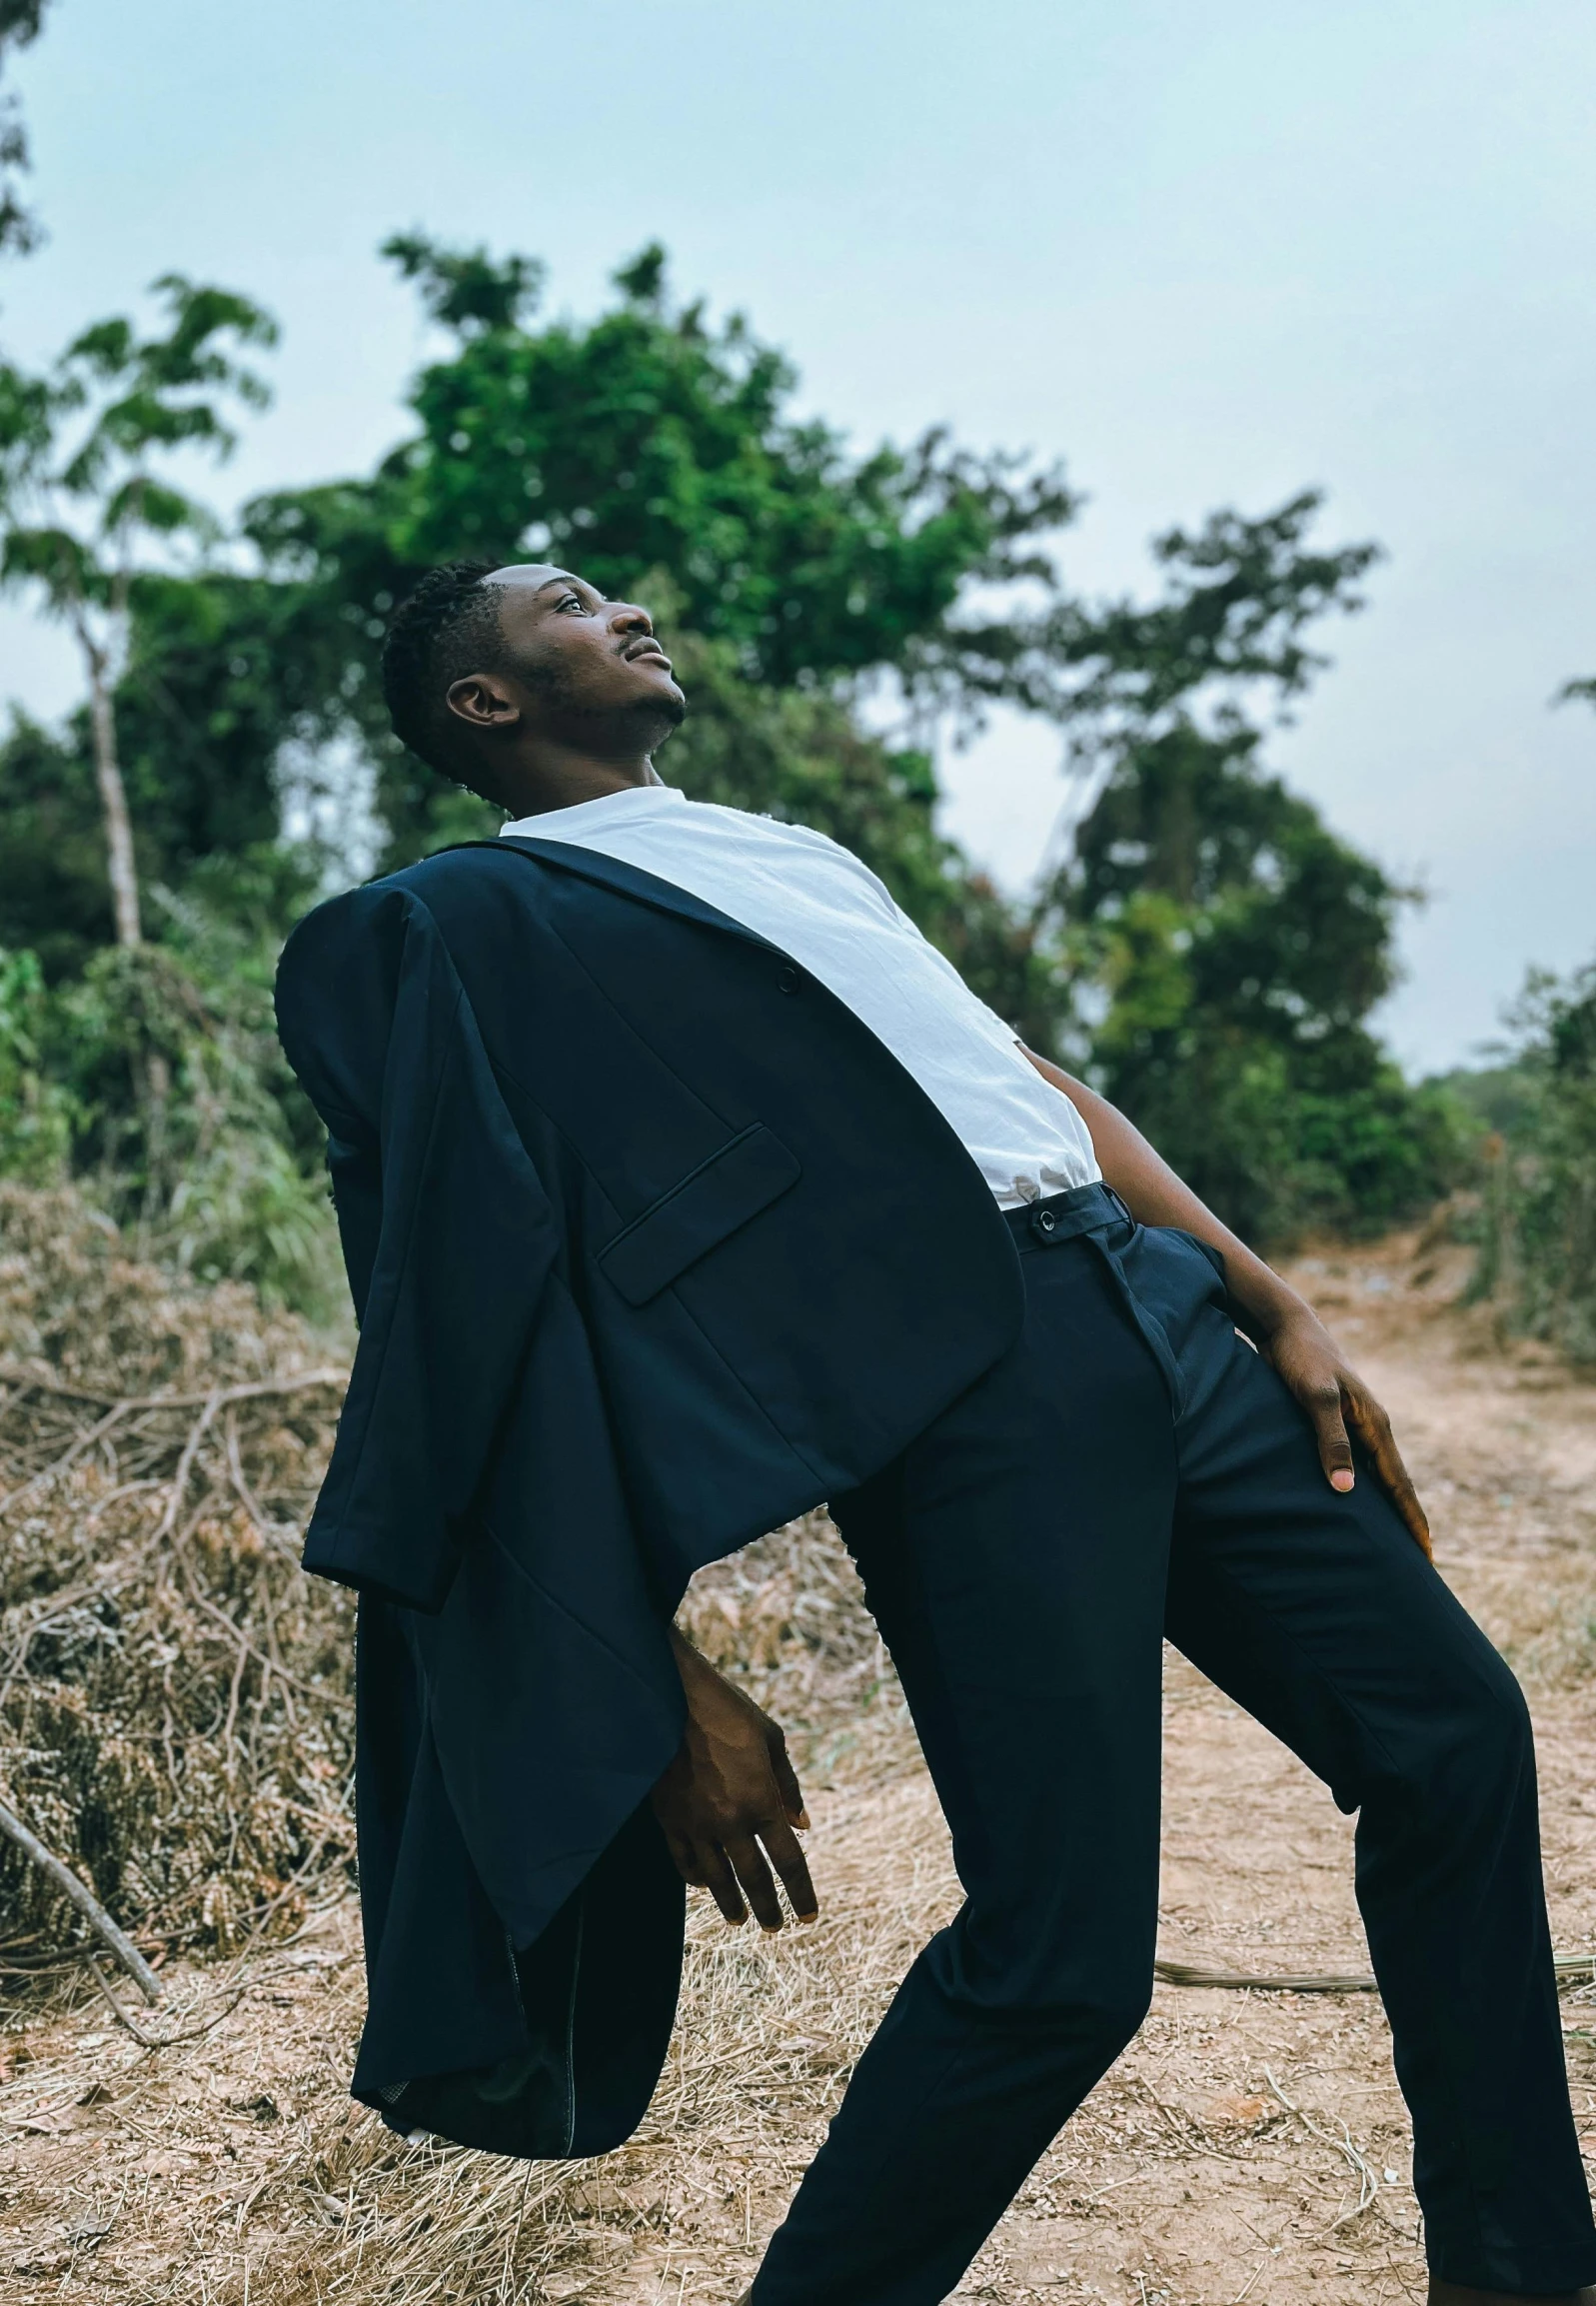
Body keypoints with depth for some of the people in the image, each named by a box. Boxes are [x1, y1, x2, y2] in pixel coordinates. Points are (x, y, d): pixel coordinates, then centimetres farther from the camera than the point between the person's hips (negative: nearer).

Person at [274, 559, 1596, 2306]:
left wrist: (1279, 1307, 15)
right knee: (1061, 1953, -9)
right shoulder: (460, 919, 3)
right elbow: (483, 1336, -5)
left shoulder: (792, 849, 27)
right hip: (948, 1385, -8)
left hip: (1154, 1306, 8)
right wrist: (666, 1694, -11)